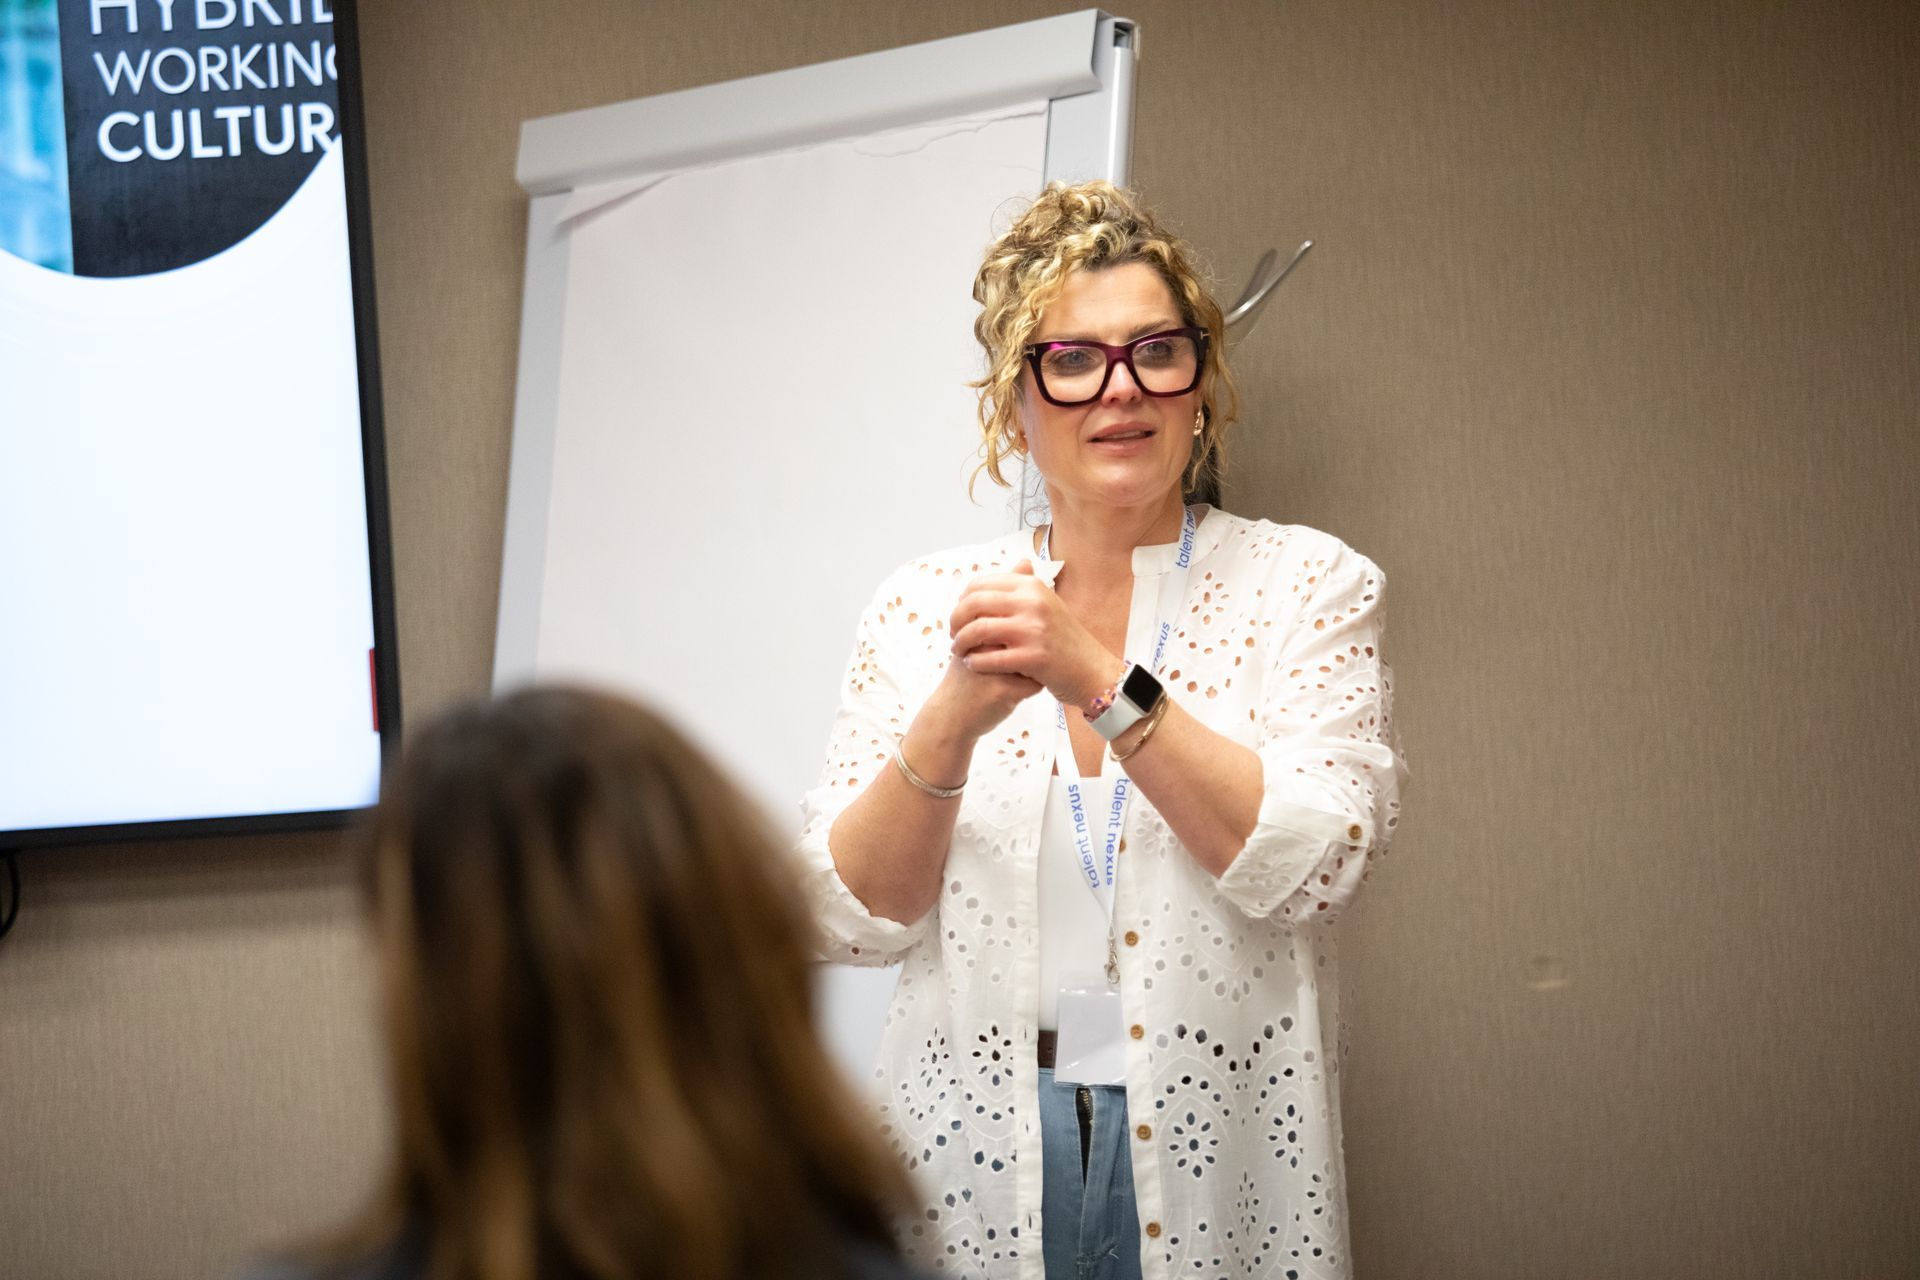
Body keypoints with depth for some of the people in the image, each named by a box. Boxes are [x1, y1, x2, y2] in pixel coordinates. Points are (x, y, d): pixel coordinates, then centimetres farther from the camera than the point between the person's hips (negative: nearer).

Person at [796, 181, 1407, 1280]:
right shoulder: (928, 608, 3)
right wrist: (951, 721, -18)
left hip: (1215, 1164, -1)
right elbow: (854, 919, -2)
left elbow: (1314, 868, -14)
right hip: (970, 1159, 1)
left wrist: (1100, 679, -21)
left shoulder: (1309, 585, 0)